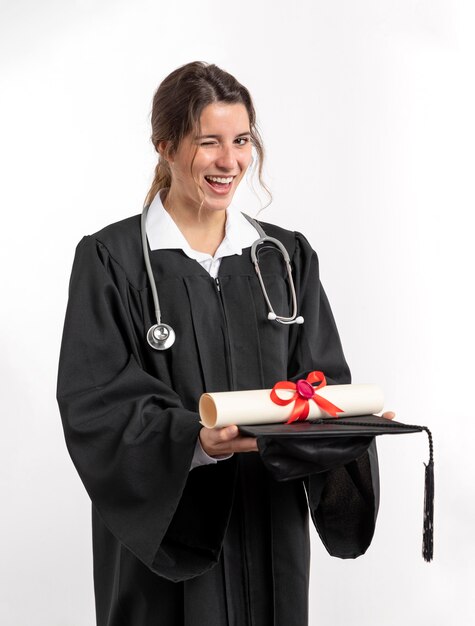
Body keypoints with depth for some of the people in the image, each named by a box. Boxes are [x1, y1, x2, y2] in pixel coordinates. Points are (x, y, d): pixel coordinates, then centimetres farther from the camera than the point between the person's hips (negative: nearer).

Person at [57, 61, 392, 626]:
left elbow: (324, 379, 5)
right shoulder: (111, 259, -6)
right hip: (160, 536, -3)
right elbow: (94, 408, -13)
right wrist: (194, 438, -30)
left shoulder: (286, 257, 6)